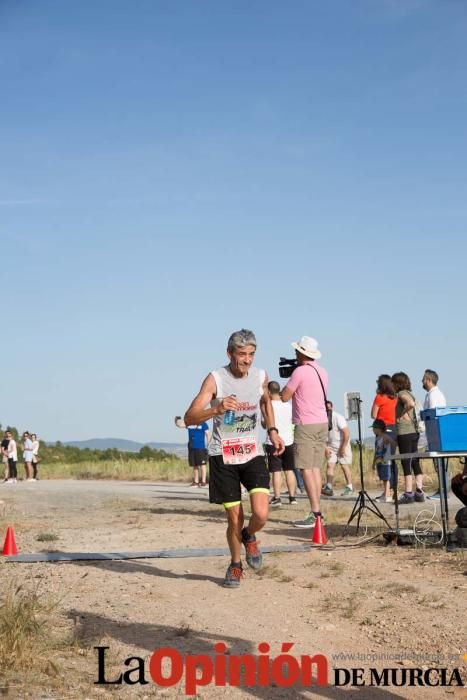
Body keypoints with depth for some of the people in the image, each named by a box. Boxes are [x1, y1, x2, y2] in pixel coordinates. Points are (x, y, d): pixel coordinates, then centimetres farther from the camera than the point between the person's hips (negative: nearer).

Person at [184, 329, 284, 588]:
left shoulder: (261, 376, 1)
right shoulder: (215, 379, -12)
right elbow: (189, 418, -20)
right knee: (234, 519, 3)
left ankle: (249, 537, 22)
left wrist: (272, 430, 14)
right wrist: (217, 409, -37)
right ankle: (235, 565, 30)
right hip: (223, 456, -2)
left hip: (253, 453, 3)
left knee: (261, 515, -14)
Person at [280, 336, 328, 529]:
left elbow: (285, 397, -7)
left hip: (305, 426, -8)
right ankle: (316, 511, 11)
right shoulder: (322, 372, 12)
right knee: (315, 468, 10)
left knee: (306, 469, -7)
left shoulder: (300, 371, -12)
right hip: (322, 423, 8)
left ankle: (315, 513, -12)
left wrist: (288, 380, 8)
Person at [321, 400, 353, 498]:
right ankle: (329, 488, -12)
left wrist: (343, 447, -19)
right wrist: (326, 448, -6)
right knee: (330, 465, -6)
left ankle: (349, 487, 8)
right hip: (331, 446, 5)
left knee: (345, 466, -1)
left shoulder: (338, 418, -17)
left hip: (342, 446, -5)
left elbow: (346, 432, -19)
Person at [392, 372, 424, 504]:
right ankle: (419, 492, 8)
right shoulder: (409, 393, 19)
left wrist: (403, 413, -13)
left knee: (406, 463, -7)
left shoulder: (402, 394, -8)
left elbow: (411, 404, -27)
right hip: (414, 430, 9)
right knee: (415, 462, 9)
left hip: (405, 432, -9)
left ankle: (408, 493, -7)